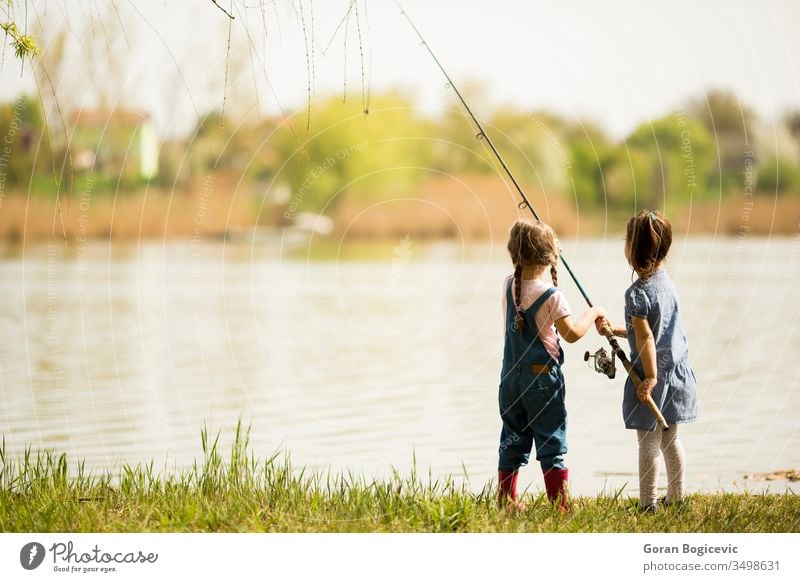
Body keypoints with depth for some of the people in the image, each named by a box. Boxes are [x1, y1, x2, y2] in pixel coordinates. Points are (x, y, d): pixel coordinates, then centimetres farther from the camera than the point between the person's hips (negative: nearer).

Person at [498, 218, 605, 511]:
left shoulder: (509, 285, 1)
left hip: (511, 377, 6)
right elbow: (573, 333, -14)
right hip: (542, 379, -6)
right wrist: (594, 313, 0)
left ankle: (506, 503, 17)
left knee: (512, 443, 13)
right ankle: (560, 506, 2)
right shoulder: (551, 296, -17)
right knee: (552, 445, 1)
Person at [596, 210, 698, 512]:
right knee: (670, 439, 16)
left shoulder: (637, 293, -17)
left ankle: (648, 504, 2)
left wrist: (650, 377, -19)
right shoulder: (665, 282, 8)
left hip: (654, 376, -8)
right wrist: (615, 330, 17)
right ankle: (676, 496, 23)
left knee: (648, 443, -1)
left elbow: (646, 339, -20)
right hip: (677, 371, 8)